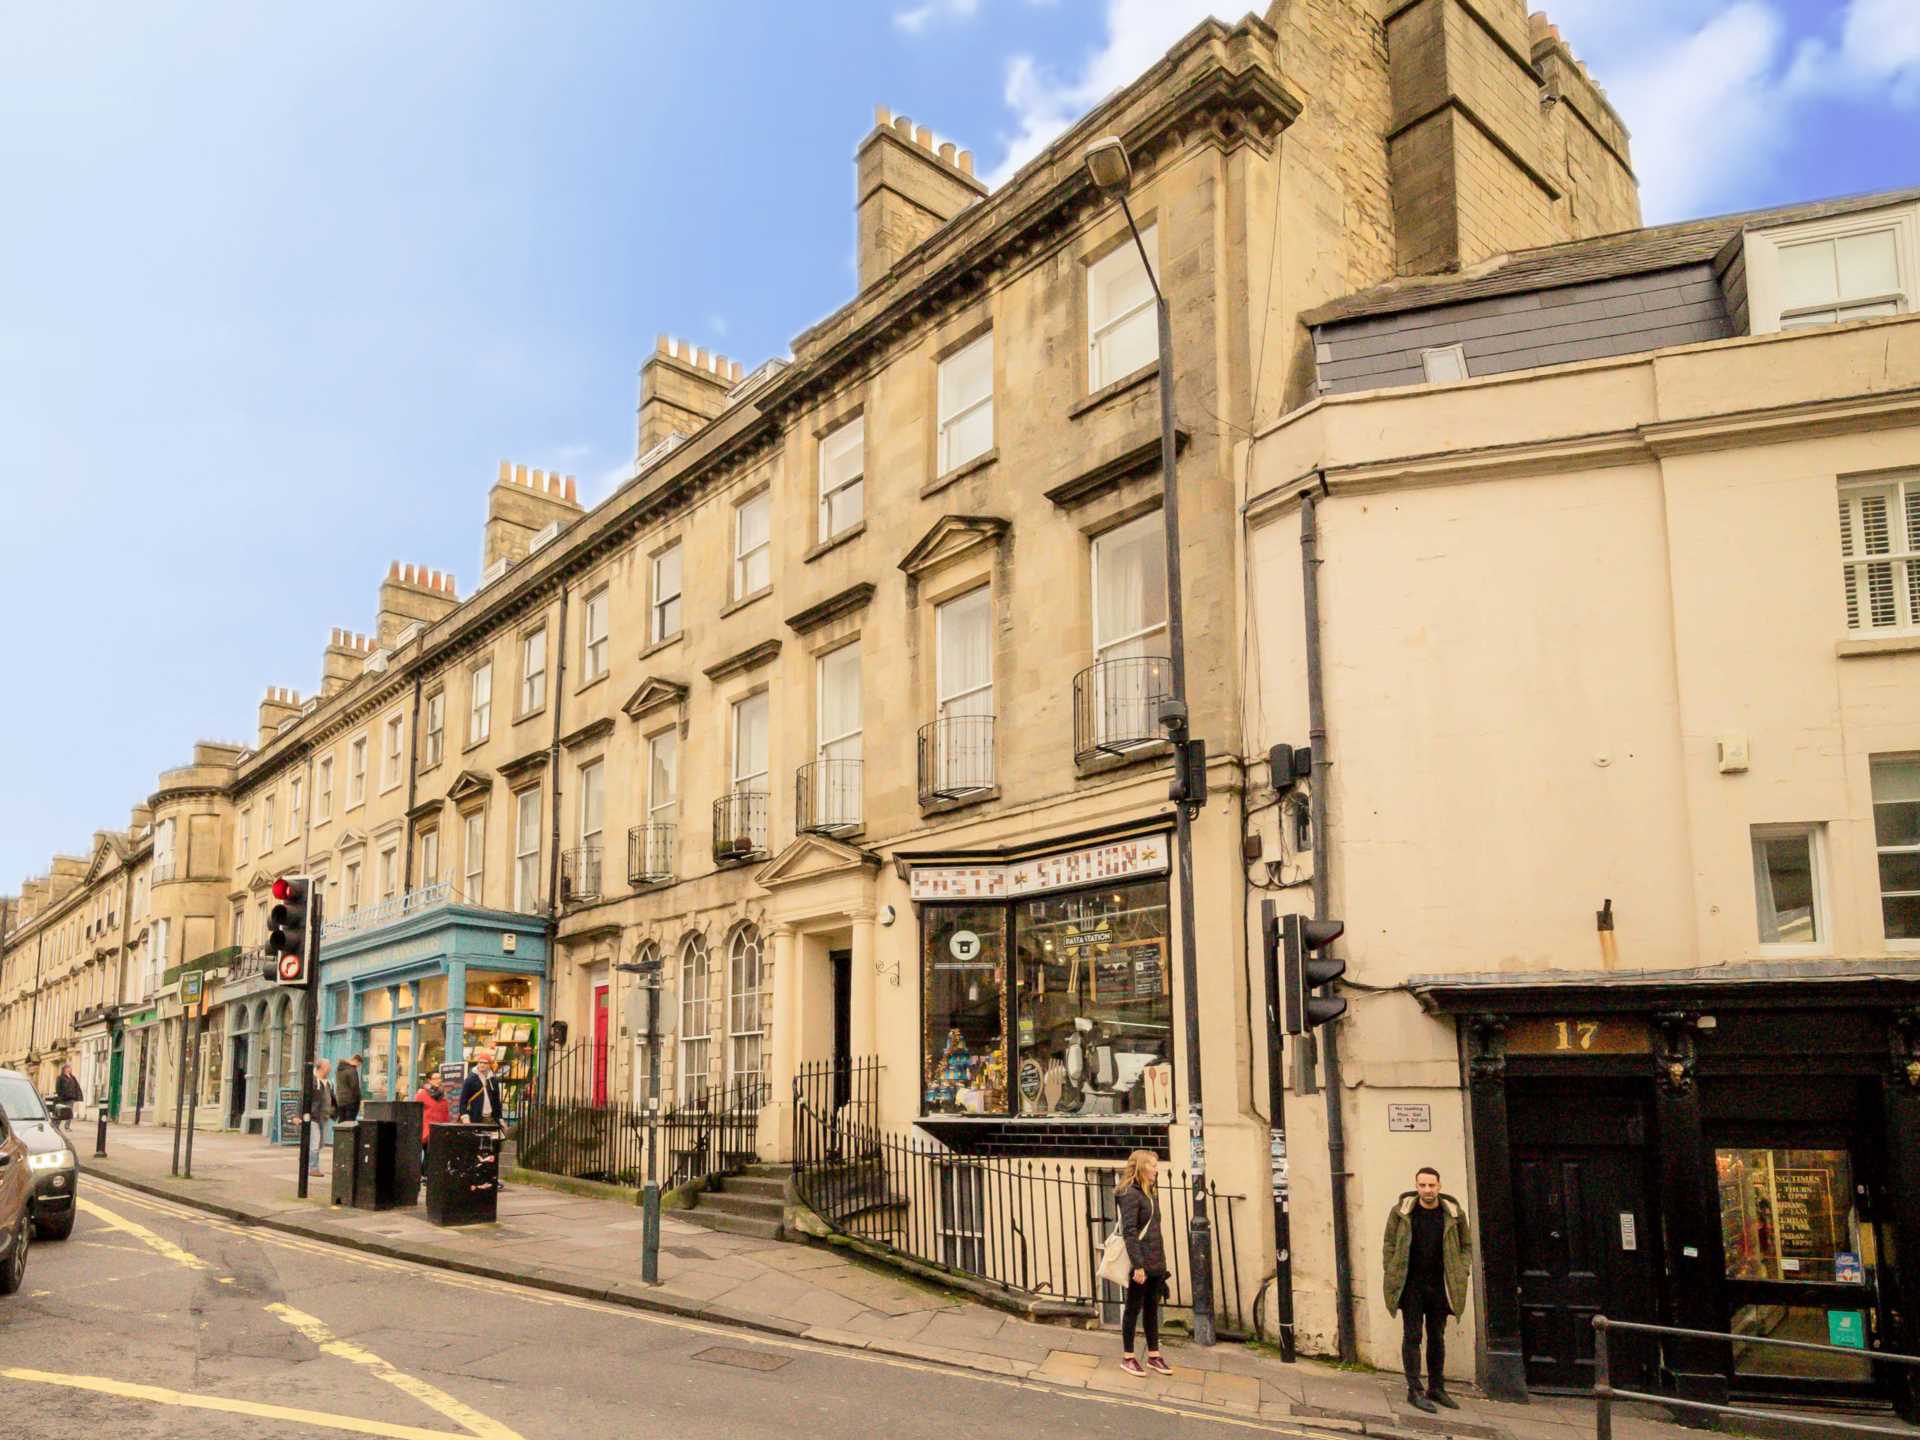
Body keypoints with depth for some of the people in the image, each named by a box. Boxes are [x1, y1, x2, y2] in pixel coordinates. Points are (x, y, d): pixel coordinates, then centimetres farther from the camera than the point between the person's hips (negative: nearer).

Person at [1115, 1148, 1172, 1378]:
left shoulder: (1151, 1192, 13)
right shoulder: (1130, 1194, -14)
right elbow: (1129, 1232, -19)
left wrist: (1161, 1260, 16)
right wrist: (1138, 1265, -23)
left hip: (1156, 1263, 8)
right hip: (1140, 1263, -8)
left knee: (1152, 1309, 14)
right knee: (1134, 1308, 3)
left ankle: (1153, 1356, 23)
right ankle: (1128, 1358, 12)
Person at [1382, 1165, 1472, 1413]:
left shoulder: (1454, 1213, 0)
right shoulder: (1401, 1212, -5)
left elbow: (1467, 1245, 11)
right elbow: (1389, 1246, 1)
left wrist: (1462, 1273, 0)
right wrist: (1393, 1278, -3)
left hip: (1440, 1286, 3)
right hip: (1411, 1286, -2)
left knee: (1437, 1337, 12)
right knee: (1412, 1336, -1)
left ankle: (1436, 1388, 22)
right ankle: (1414, 1390, 2)